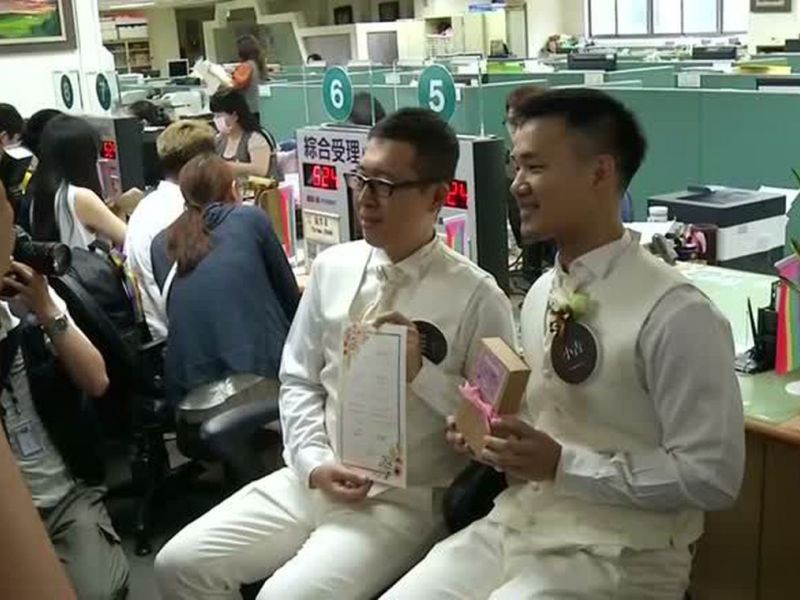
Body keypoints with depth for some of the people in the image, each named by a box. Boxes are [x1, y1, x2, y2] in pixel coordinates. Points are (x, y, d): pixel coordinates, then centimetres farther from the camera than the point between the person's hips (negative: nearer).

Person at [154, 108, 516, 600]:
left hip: (405, 502, -5)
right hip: (312, 480, 5)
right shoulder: (332, 267, 4)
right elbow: (300, 381, 9)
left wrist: (423, 372, -19)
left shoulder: (476, 297, -11)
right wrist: (314, 462, -6)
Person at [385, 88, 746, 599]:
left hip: (616, 557, -6)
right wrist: (496, 435, -3)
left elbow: (712, 477, -17)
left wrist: (562, 463, -21)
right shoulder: (540, 293, 6)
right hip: (516, 525, 6)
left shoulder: (676, 314, -18)